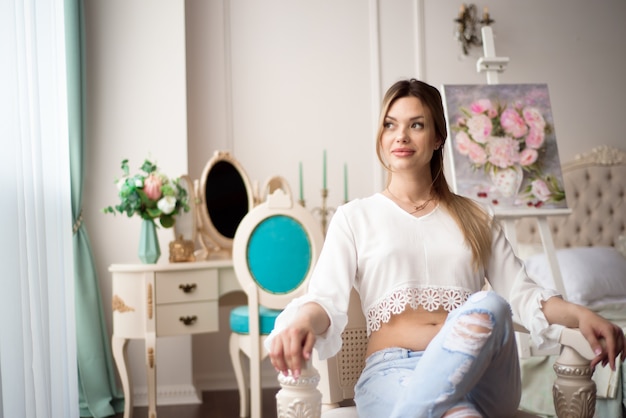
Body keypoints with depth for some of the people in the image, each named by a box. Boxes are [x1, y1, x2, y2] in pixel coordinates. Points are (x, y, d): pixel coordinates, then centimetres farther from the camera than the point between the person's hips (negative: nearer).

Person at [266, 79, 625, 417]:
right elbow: (326, 298, 1)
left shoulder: (474, 218, 23)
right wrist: (303, 321, -24)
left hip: (482, 372, 5)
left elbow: (522, 291, 13)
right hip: (392, 370, -4)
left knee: (488, 306, -34)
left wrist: (580, 314, -9)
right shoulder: (355, 218, 15)